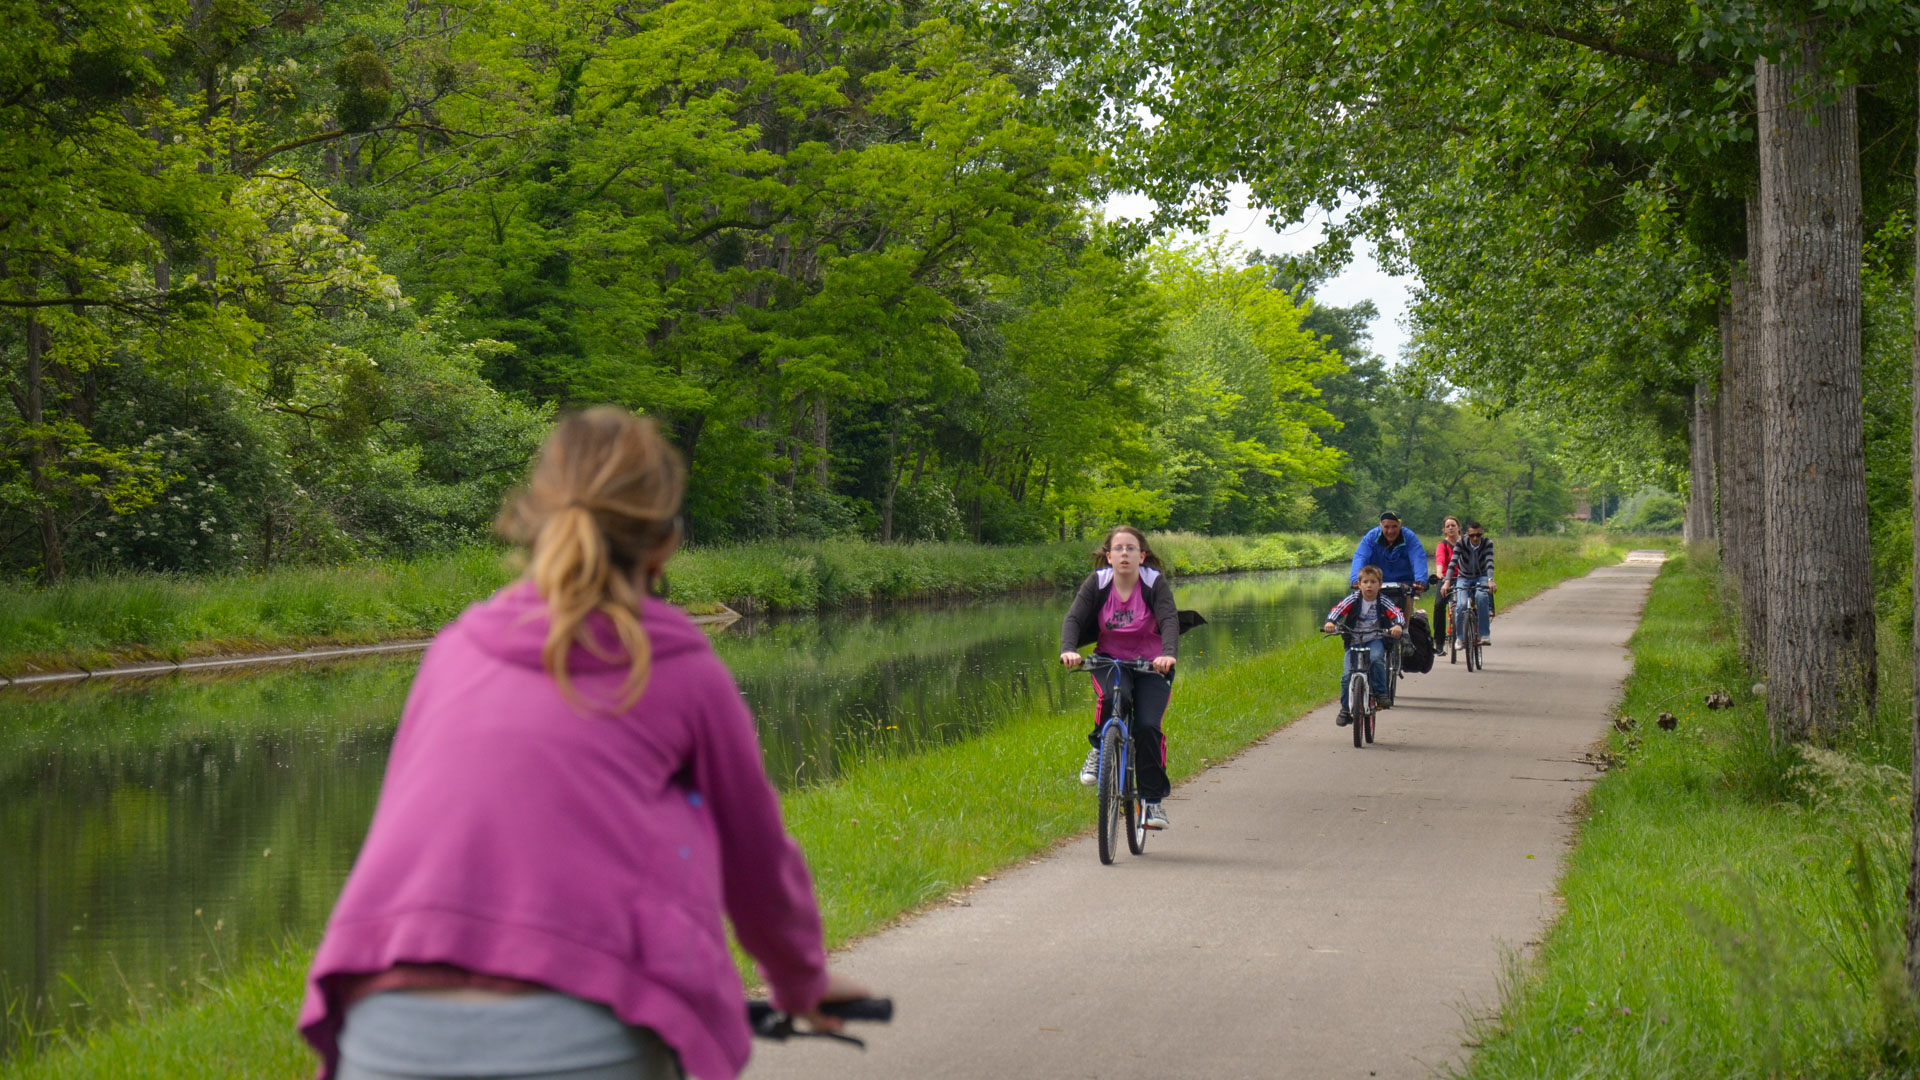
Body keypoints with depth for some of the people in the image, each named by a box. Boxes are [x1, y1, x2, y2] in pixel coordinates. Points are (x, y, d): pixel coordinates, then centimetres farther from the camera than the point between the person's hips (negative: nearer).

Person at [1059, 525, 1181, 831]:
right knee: (1111, 697, -34)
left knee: (1147, 727, -17)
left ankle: (1153, 800, -2)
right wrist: (1068, 650, -38)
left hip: (1152, 666, -1)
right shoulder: (1097, 583, -8)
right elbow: (1073, 618, -17)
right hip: (1110, 660, 1)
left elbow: (1169, 620, -26)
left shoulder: (1155, 582, -12)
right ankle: (1099, 749, -5)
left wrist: (1169, 654, -45)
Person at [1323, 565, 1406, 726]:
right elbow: (1338, 609, -18)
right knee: (1347, 675, -10)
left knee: (1376, 658, -34)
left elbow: (1398, 613, -17)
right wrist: (1330, 622, -39)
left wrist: (1398, 625, -40)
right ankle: (1345, 710, 7)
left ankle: (1380, 693, -15)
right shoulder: (1354, 599, -6)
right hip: (1354, 641, 1)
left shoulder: (1383, 602, -6)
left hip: (1375, 641, -1)